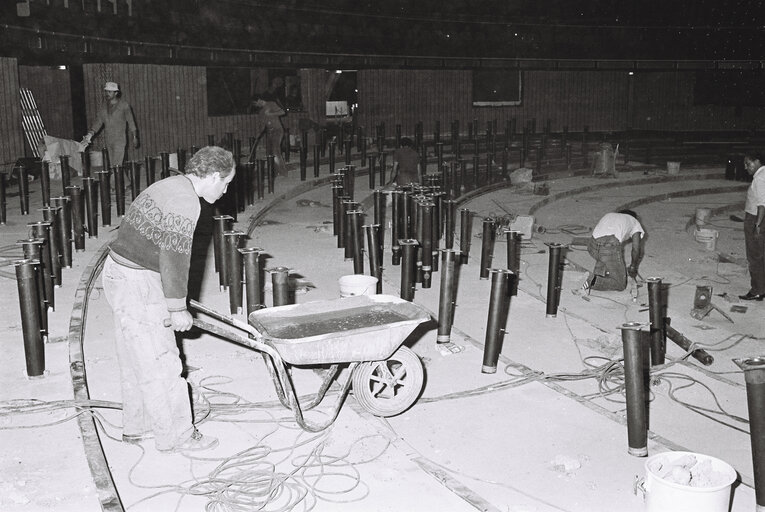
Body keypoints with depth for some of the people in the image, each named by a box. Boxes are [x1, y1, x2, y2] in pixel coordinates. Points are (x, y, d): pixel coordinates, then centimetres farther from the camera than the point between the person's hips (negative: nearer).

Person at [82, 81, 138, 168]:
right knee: (110, 166, 5)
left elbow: (131, 122, 4)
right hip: (107, 141, 5)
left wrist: (134, 138, 5)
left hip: (119, 140, -5)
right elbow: (98, 122, 5)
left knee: (116, 166, -14)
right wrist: (90, 134, -10)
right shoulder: (104, 107, 10)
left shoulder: (124, 105, -1)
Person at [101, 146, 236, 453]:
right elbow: (174, 256, -22)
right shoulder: (185, 201, -19)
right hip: (137, 284, -10)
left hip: (119, 271, 10)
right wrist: (177, 308, -15)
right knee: (160, 361, 0)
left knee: (137, 360, 19)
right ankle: (175, 436, 12)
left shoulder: (170, 187, 13)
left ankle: (136, 426, 32)